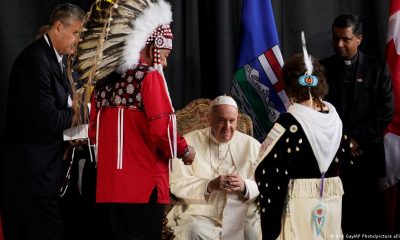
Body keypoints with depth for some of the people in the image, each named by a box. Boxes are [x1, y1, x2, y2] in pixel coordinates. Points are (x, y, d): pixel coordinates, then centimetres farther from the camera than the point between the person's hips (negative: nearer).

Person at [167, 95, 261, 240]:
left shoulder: (252, 145, 11)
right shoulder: (189, 142, 5)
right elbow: (176, 184, -4)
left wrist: (245, 186, -17)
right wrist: (209, 185, -19)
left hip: (244, 215, 2)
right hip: (201, 215, -1)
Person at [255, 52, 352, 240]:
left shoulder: (290, 123, -15)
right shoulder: (334, 117, 2)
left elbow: (267, 171, -16)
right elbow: (345, 159, 14)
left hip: (299, 204, -5)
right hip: (332, 201, 5)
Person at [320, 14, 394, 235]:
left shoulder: (377, 69, 5)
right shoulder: (323, 68, 7)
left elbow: (385, 111, 0)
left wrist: (357, 139, -6)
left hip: (365, 154, 0)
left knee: (367, 214, 1)